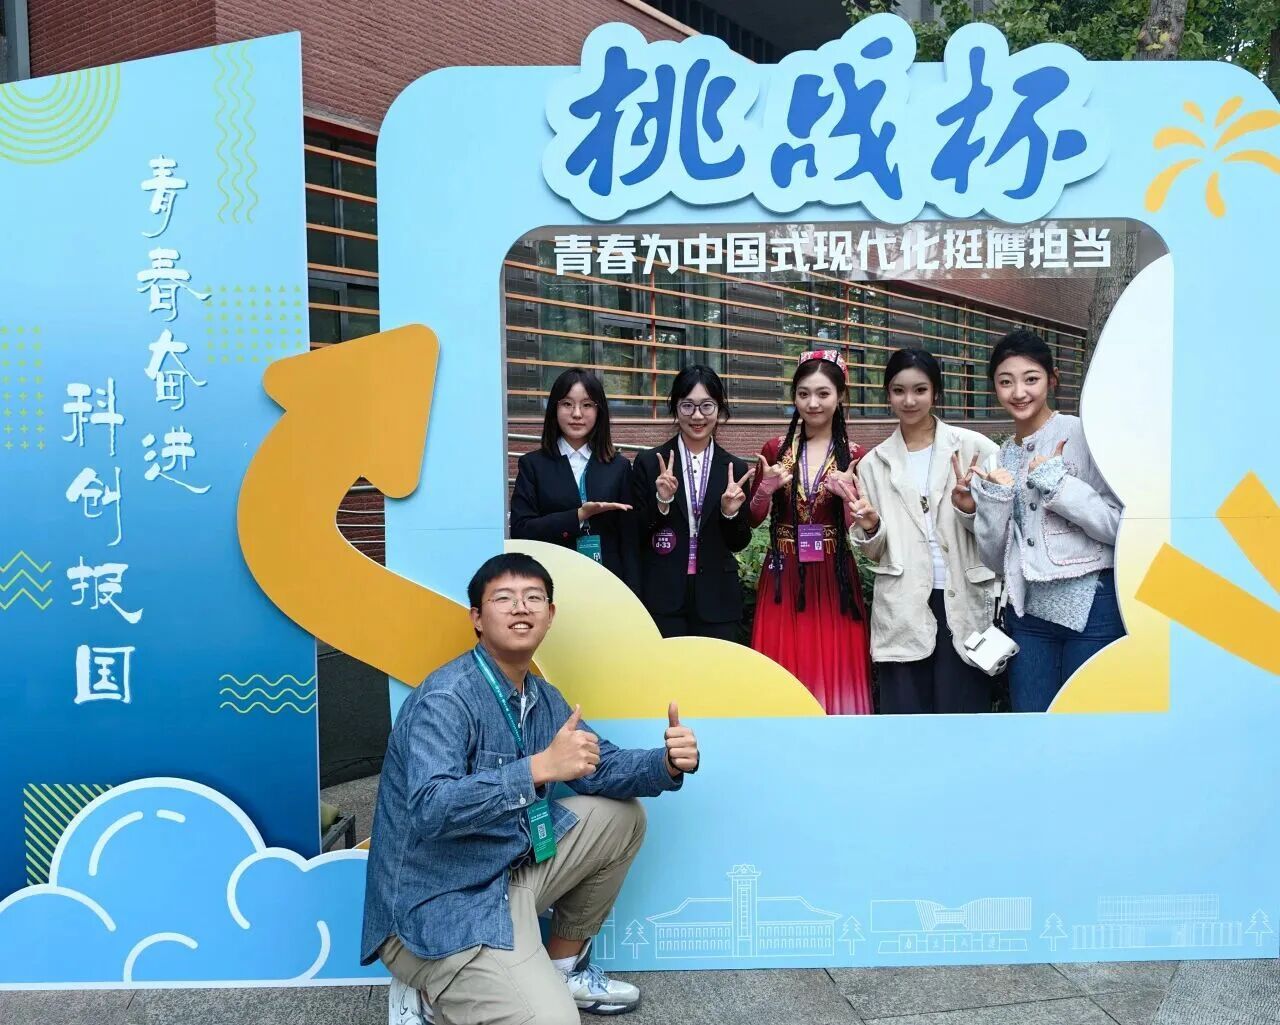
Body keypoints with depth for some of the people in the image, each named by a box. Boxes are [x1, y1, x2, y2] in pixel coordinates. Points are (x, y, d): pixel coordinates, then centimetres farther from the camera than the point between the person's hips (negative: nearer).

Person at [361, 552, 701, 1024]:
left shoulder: (543, 698, 5)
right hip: (436, 906, -8)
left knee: (621, 814, 7)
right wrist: (540, 767, -43)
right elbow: (430, 810, -35)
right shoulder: (445, 699, -22)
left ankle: (564, 966, 20)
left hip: (512, 872, 9)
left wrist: (667, 763, -12)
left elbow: (599, 767, 8)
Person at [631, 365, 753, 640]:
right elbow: (634, 537, -1)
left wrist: (730, 513, -13)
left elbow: (738, 544, 7)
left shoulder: (735, 469, 3)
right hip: (663, 600, -1)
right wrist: (661, 502, -17)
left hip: (717, 600, 2)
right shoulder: (649, 463, -1)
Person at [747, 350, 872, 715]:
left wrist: (848, 496, -22)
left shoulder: (854, 456, -1)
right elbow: (753, 520, 3)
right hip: (783, 576, 1)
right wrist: (766, 489, -15)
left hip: (833, 577, -1)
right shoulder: (776, 449, 2)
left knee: (833, 672, 4)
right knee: (783, 675, 4)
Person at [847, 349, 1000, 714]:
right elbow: (876, 552, 11)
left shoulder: (975, 448, 1)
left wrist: (969, 508, -17)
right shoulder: (874, 463, 8)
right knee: (906, 710, 6)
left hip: (964, 605, -1)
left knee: (963, 710, 3)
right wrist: (868, 527, -10)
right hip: (902, 611, 2)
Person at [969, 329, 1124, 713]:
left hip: (1092, 609, -4)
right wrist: (994, 494, -8)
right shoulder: (999, 459, 8)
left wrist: (1053, 480, -17)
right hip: (1029, 612, 4)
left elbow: (1122, 526, -12)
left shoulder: (1084, 434, -6)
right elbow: (995, 558, 5)